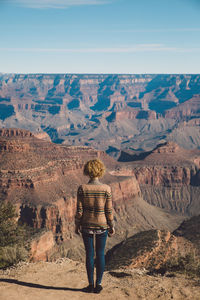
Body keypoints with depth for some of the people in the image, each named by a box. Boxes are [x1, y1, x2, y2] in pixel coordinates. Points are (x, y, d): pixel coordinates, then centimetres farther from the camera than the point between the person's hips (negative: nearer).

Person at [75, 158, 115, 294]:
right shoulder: (106, 189, -12)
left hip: (87, 225, 0)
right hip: (102, 225, 0)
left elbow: (79, 210, -7)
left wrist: (77, 225, 6)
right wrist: (112, 226, 4)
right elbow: (109, 210, -7)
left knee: (89, 254, 11)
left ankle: (91, 284, 18)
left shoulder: (82, 188, -10)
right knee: (100, 254, 12)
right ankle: (98, 284, 18)